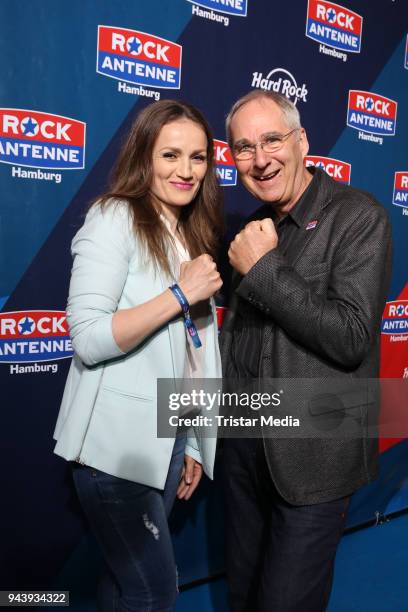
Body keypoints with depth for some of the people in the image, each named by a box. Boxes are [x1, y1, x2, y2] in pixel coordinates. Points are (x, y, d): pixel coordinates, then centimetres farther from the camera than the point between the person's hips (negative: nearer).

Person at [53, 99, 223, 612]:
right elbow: (89, 339, -20)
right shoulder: (114, 218, -11)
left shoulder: (192, 233, 12)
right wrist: (180, 294, -20)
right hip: (117, 443, -7)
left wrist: (192, 444, 16)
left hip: (170, 438, 7)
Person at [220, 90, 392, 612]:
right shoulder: (257, 226, 9)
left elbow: (350, 338, -23)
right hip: (245, 442, 7)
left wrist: (263, 267, -21)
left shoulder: (358, 216, -13)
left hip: (312, 454, -6)